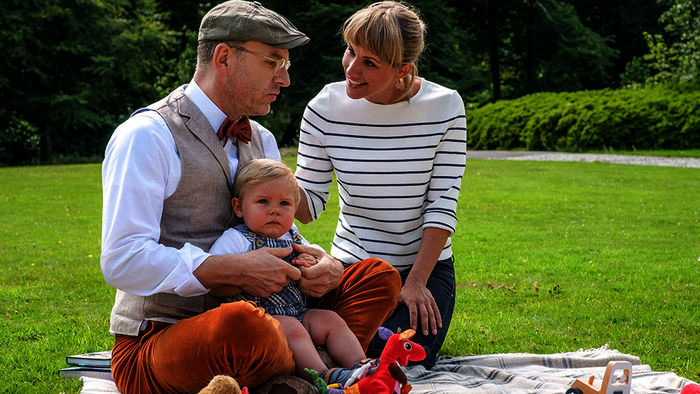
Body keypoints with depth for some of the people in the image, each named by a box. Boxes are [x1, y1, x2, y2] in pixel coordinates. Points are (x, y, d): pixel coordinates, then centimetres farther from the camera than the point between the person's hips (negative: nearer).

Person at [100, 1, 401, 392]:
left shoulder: (262, 141, 16)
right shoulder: (146, 136, -10)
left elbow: (280, 234, 20)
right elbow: (122, 262, -19)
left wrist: (320, 261, -5)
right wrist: (237, 270, -24)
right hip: (153, 342, -7)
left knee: (379, 276, -1)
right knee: (240, 321, -40)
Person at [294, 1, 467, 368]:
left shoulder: (444, 107, -10)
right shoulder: (325, 108, -8)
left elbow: (442, 204, -9)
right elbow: (307, 206, -6)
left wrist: (417, 281, -15)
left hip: (425, 266, -1)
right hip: (351, 265, 1)